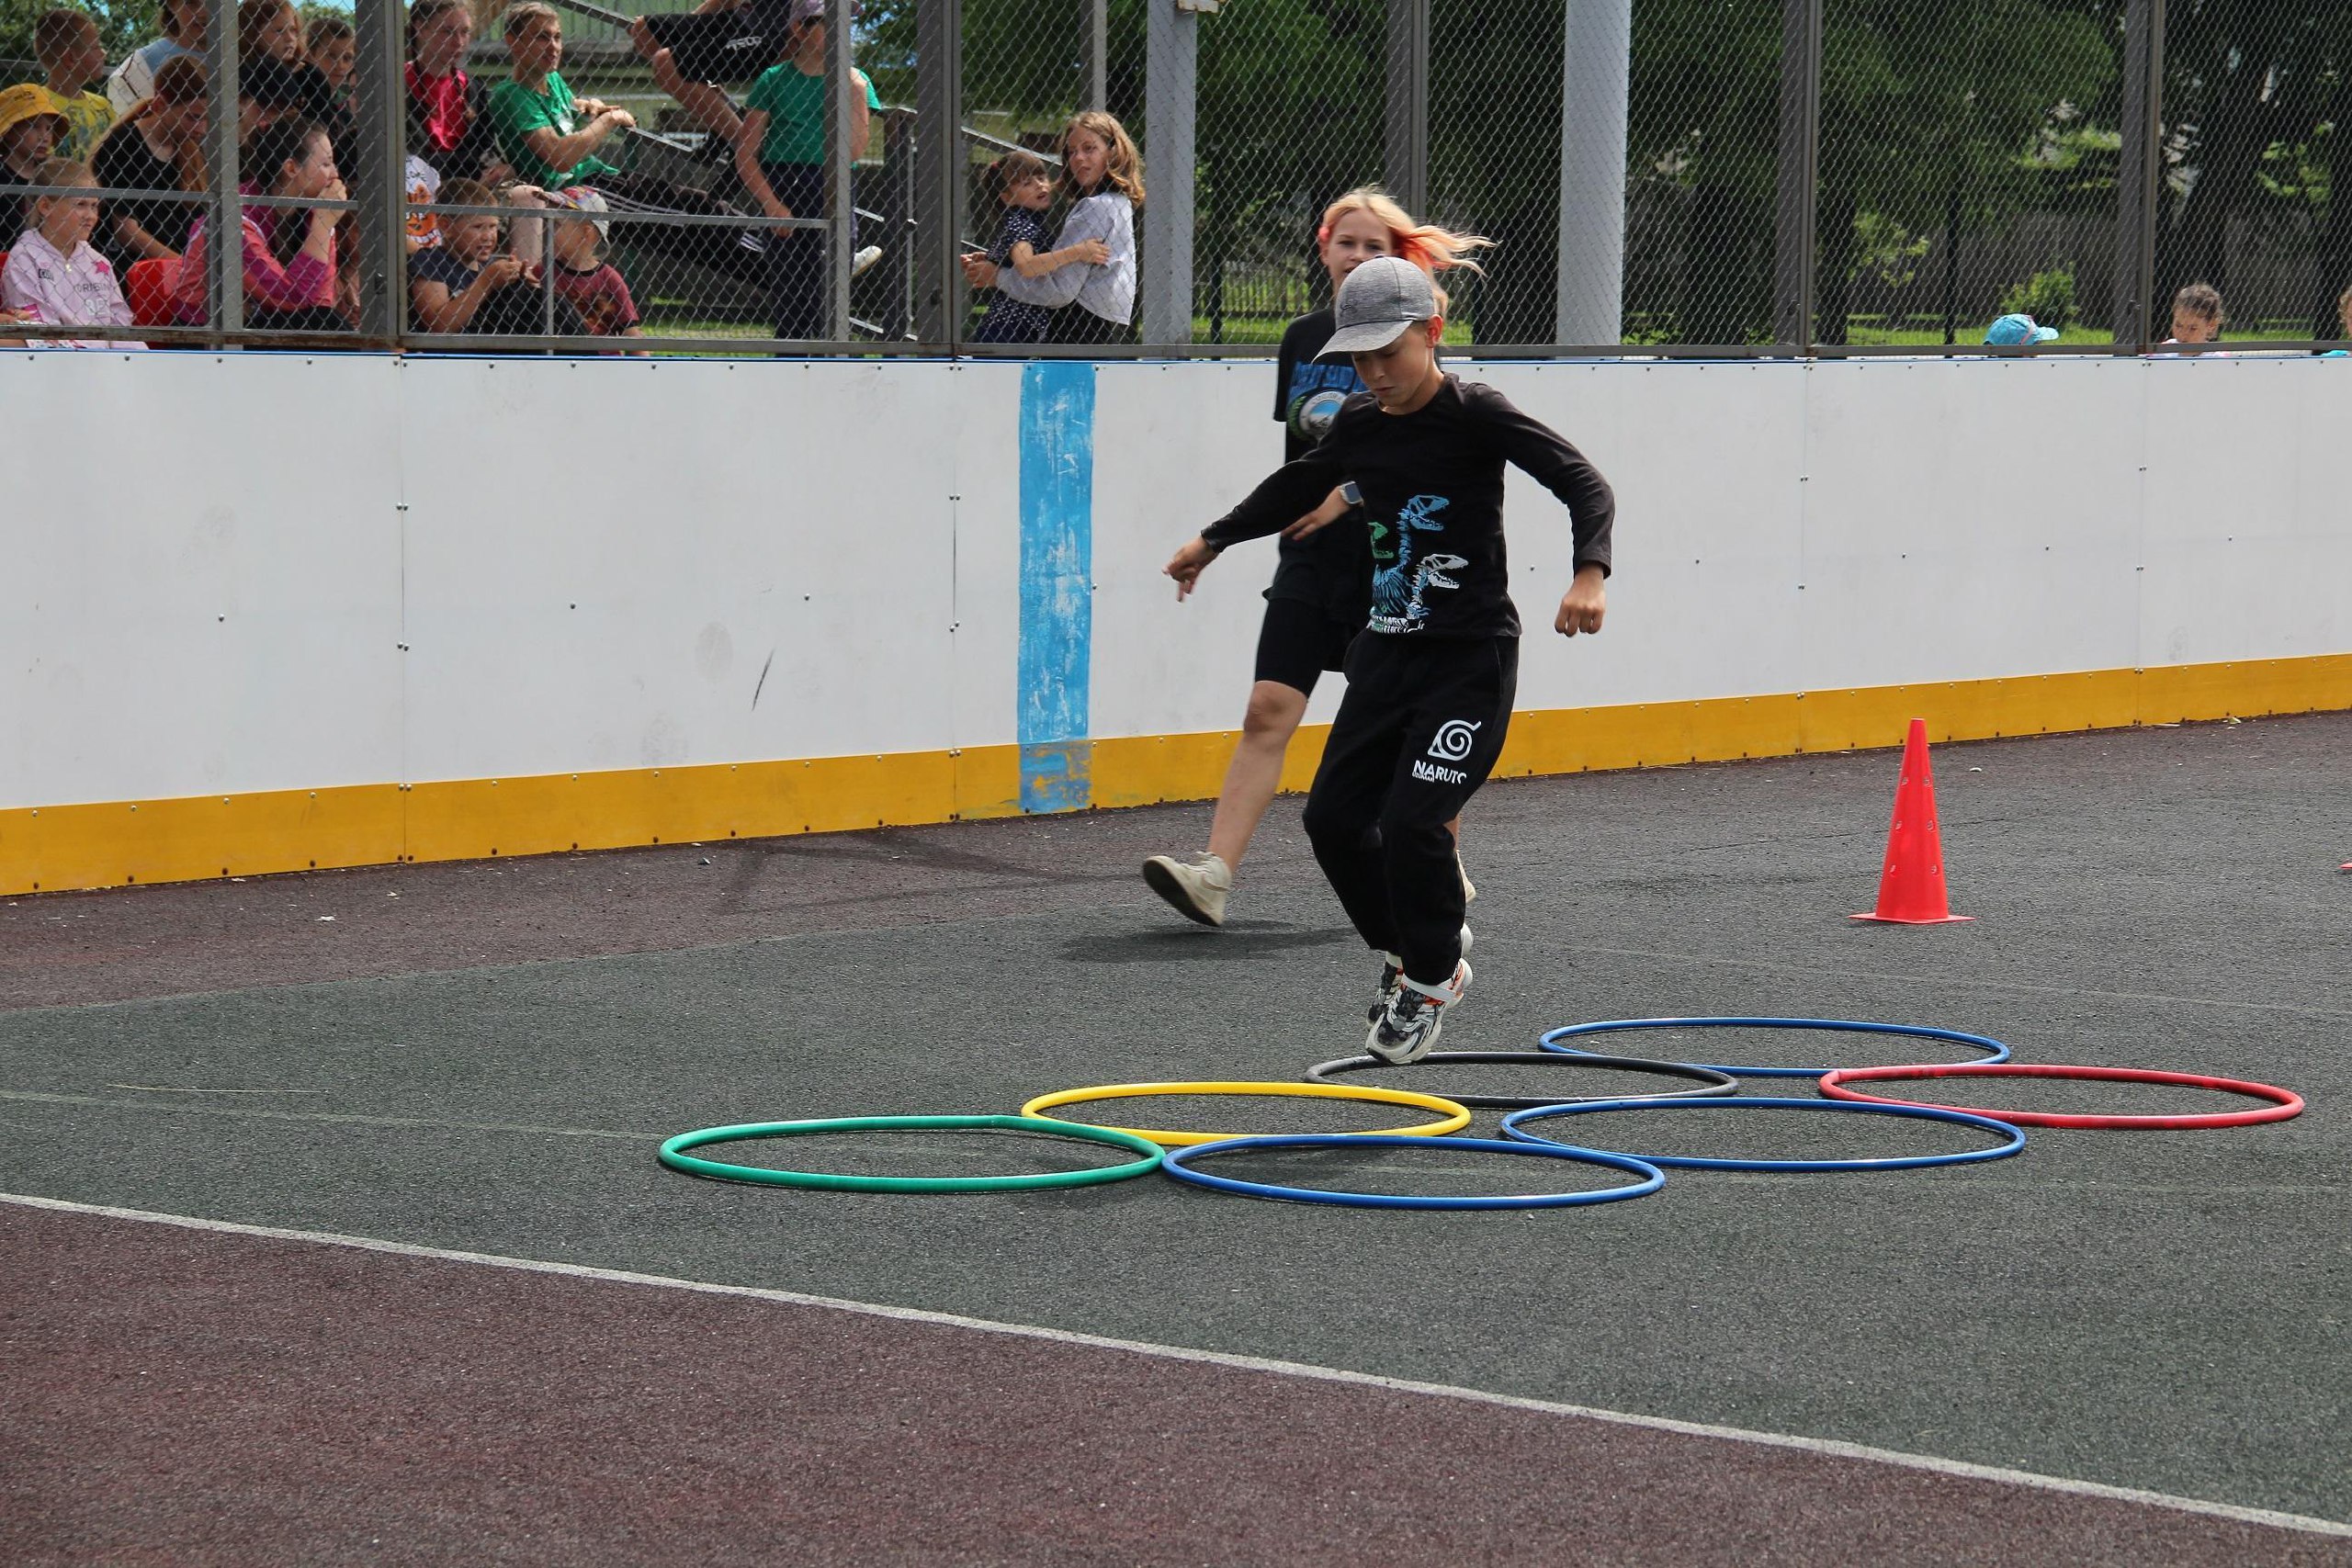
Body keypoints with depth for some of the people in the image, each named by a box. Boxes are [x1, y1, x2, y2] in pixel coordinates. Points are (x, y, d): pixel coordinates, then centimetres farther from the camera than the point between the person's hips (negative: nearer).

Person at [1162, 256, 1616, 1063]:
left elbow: (1583, 482, -21)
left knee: (1412, 818, -15)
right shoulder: (1359, 424, 6)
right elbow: (1300, 485, 28)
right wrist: (1213, 540, 38)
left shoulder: (1475, 415, -13)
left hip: (1471, 655, -7)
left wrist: (1589, 574, -38)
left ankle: (1433, 976, 8)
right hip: (1389, 649, 7)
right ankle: (1402, 951, 25)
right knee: (1333, 816, 3)